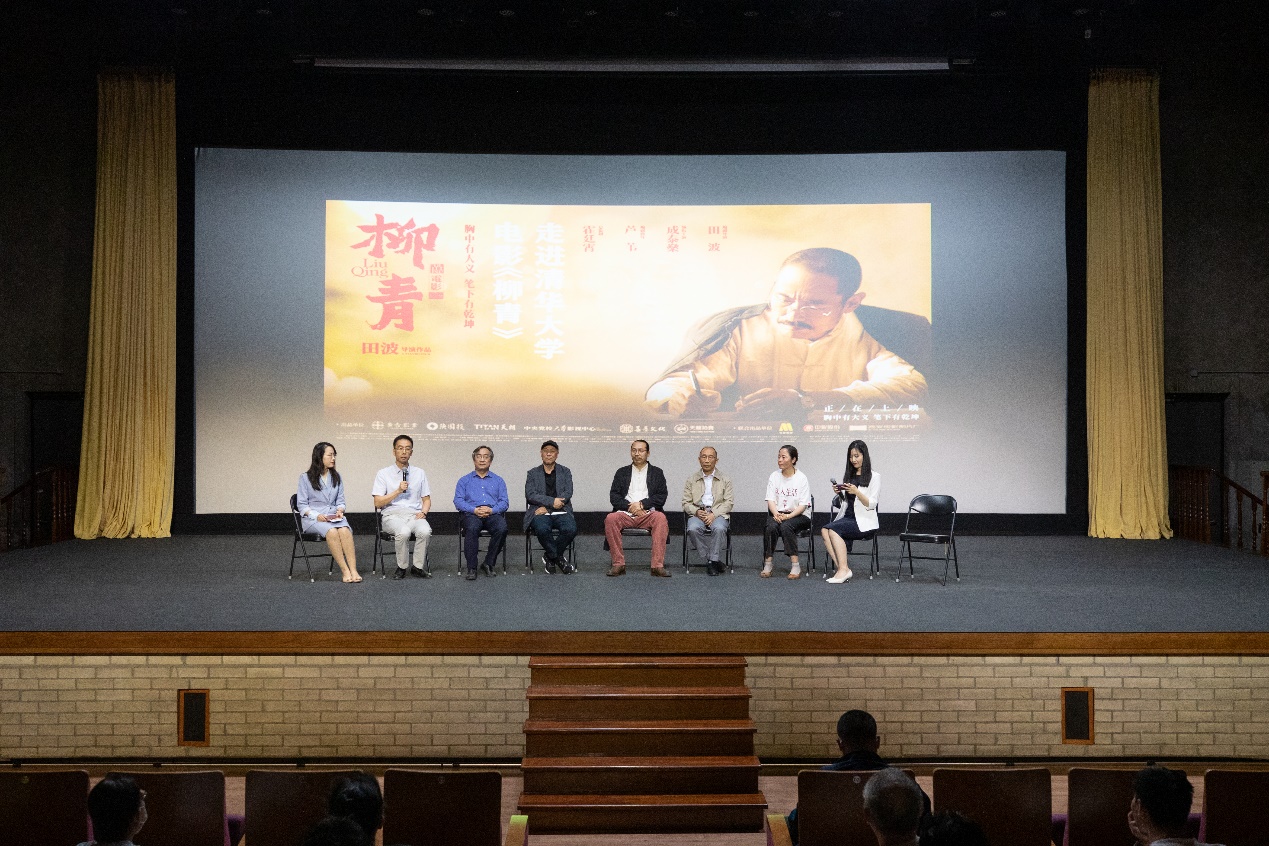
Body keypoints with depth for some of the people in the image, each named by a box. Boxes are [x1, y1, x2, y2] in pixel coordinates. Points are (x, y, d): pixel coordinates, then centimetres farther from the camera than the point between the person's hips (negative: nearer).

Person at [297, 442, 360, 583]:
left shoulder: (336, 477, 15)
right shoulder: (306, 477, 4)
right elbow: (302, 504, 2)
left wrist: (340, 510, -7)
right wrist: (316, 516, -15)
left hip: (334, 516, 3)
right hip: (312, 518, -3)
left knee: (344, 530, -33)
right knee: (331, 531, -36)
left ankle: (353, 570, -41)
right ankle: (345, 571, -36)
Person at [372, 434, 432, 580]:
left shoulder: (419, 473, 17)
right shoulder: (383, 474, 7)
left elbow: (426, 499, 19)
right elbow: (378, 503, 1)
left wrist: (423, 512, -2)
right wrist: (398, 491, -9)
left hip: (414, 515, 2)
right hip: (392, 515, -2)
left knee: (425, 531, -33)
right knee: (403, 531, -37)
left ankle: (418, 566, -14)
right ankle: (402, 567, -16)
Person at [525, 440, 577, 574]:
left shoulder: (565, 472, 16)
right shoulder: (533, 473, 14)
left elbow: (568, 493, 1)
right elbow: (530, 495, -1)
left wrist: (547, 507, -11)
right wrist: (552, 501, -16)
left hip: (561, 512, 1)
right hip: (540, 513, -1)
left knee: (571, 529, -32)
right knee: (542, 529, -37)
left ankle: (550, 556, -5)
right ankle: (558, 558, -12)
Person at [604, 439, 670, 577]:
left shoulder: (656, 472, 17)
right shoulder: (622, 472, 20)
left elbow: (662, 496, 6)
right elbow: (613, 496, 10)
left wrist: (642, 504, -8)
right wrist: (630, 506, -7)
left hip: (648, 514, -1)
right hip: (625, 514, 1)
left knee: (661, 518, -35)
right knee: (610, 519, -31)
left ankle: (657, 565, -36)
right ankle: (618, 564, -28)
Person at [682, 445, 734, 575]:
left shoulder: (725, 480, 14)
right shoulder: (691, 480, 17)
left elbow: (728, 502, 3)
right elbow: (686, 503, 10)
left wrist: (713, 514, -13)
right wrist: (697, 512, -11)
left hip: (718, 514, -1)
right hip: (697, 514, 1)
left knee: (719, 528, -36)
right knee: (693, 529, -33)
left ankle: (713, 562, -25)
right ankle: (713, 562, -25)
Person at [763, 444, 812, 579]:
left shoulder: (801, 478, -1)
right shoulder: (774, 477, 9)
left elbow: (803, 505, -7)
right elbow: (770, 500, 3)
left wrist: (788, 516, -23)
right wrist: (776, 514, -19)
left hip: (797, 515, -3)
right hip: (777, 514, 3)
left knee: (786, 526, -34)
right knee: (771, 526, -31)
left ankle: (795, 566, -30)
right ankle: (767, 564, -25)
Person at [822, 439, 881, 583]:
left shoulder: (874, 477, 1)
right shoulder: (849, 476, 19)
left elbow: (871, 504, -8)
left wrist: (857, 492, -23)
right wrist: (838, 494, 1)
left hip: (863, 521, -5)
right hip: (847, 517, 6)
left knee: (833, 529, -30)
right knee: (824, 531, -26)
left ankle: (844, 569, -30)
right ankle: (843, 568, -30)